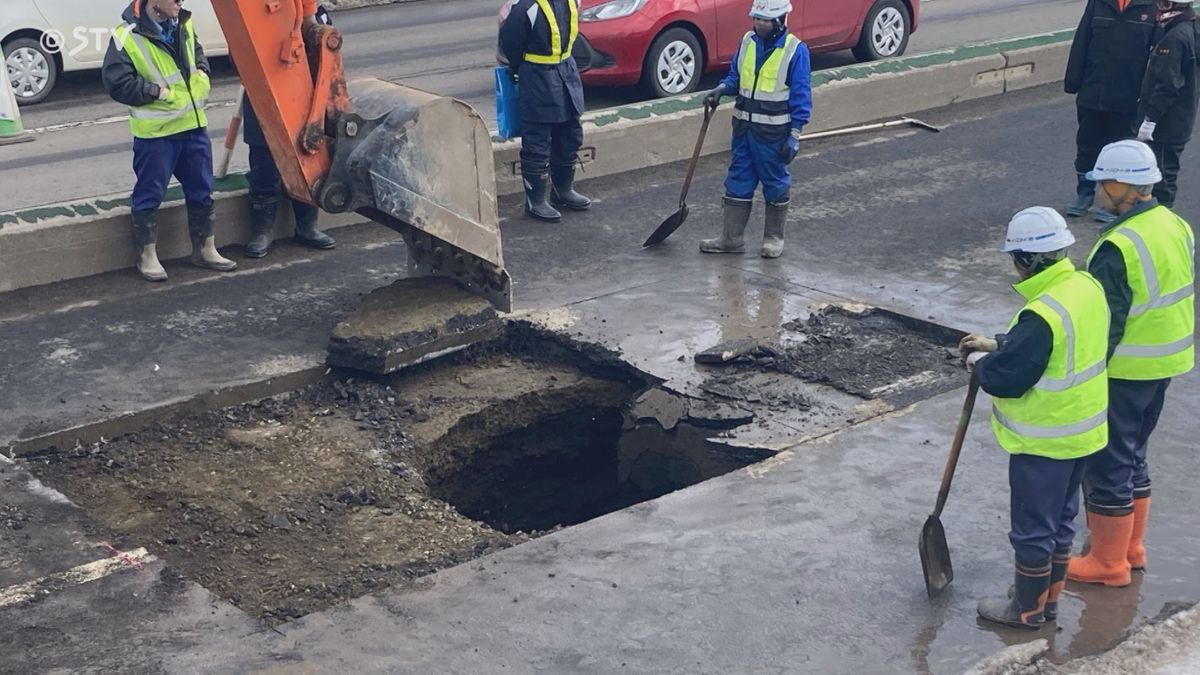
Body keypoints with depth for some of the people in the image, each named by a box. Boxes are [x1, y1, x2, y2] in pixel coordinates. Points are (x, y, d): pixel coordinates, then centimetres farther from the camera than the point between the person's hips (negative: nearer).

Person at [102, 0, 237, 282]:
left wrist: (201, 72, 5)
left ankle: (205, 250, 27)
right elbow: (117, 83, -17)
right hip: (155, 131, -6)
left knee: (201, 191, 14)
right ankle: (147, 256, 16)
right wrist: (157, 91, -18)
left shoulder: (183, 23, 3)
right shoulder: (128, 37, -17)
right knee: (149, 195, 4)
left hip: (193, 124, 6)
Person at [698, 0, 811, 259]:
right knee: (738, 181, 8)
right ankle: (732, 237, 15)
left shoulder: (795, 50, -13)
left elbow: (801, 96, -11)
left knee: (775, 183, 7)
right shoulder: (747, 41, 3)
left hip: (774, 131, -5)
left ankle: (774, 238, 20)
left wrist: (795, 135, -14)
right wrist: (721, 89, -7)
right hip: (744, 126, 5)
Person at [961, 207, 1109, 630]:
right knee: (1061, 519, 21)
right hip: (1083, 431, 9)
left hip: (1044, 441, -9)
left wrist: (980, 363, -4)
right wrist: (997, 345, 11)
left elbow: (1008, 377, -25)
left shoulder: (1041, 315, -30)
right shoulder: (1087, 287, -2)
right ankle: (1049, 597, 36)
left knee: (1033, 527, 8)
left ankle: (1028, 608, 23)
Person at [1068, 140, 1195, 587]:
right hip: (1167, 363, 9)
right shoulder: (1178, 228, 3)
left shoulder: (1119, 248, -26)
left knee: (1108, 464, 4)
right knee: (1132, 456, 22)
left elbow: (1104, 324, -23)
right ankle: (1131, 547, 34)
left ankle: (1108, 563, 15)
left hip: (1124, 372, -9)